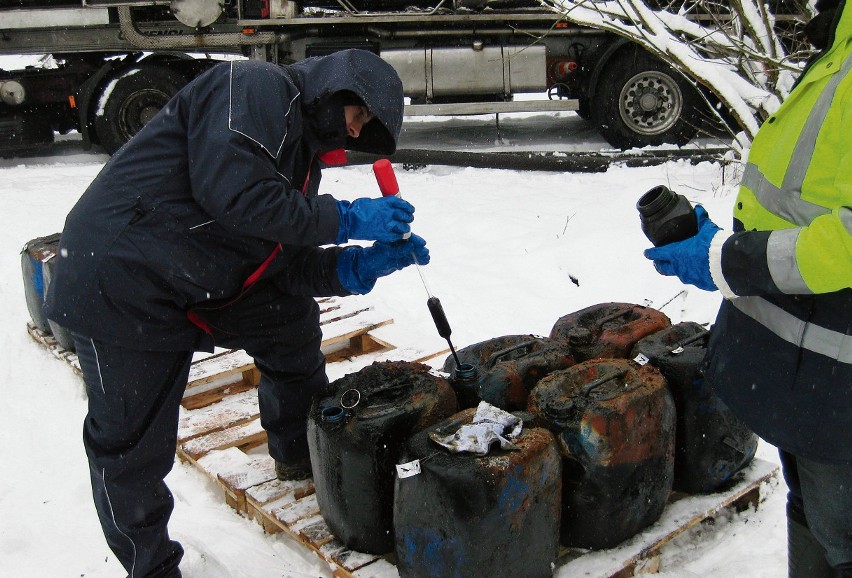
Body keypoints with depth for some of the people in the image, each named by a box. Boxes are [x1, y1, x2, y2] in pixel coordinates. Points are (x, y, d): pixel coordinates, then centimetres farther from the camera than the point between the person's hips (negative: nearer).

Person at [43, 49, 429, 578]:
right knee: (133, 449, 0)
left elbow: (283, 264, 7)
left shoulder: (303, 152, 14)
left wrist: (360, 266, -7)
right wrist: (345, 219, -20)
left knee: (292, 318, 14)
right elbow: (232, 191, -29)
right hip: (122, 282, -9)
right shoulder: (255, 86, -13)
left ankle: (300, 453, 33)